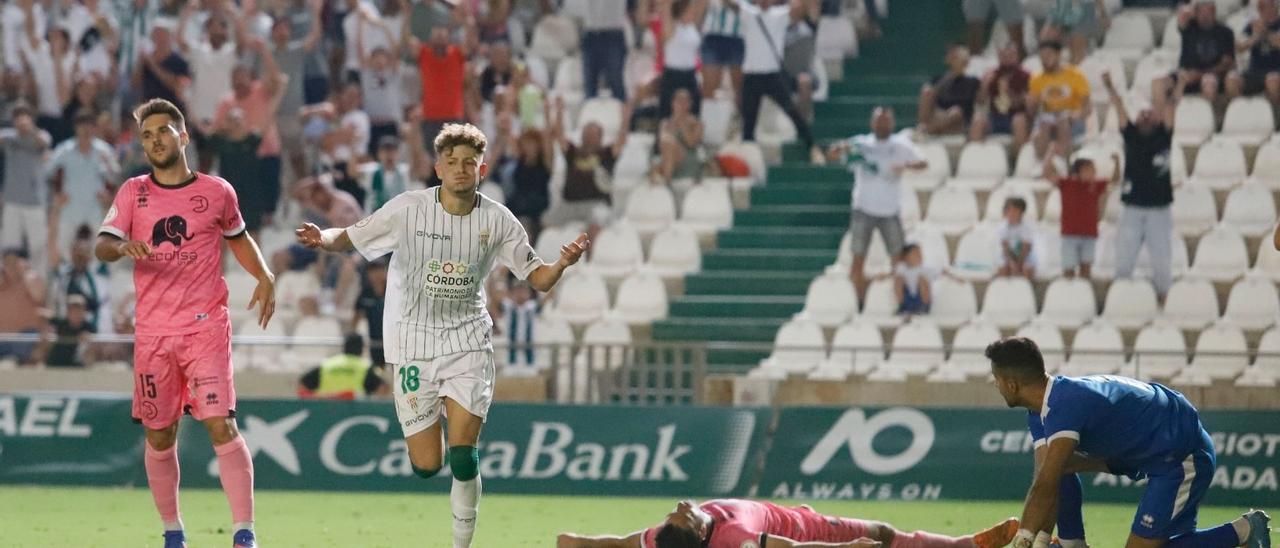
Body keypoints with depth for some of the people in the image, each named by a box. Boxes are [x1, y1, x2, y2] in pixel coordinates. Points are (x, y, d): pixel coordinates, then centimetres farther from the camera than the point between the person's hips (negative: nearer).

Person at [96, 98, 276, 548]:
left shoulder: (217, 192, 5)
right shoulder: (133, 193, 5)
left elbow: (238, 237, 22)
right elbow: (101, 246, -5)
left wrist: (265, 279, 7)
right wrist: (123, 247, -27)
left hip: (206, 328, -2)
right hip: (153, 333, 2)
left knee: (221, 426, -14)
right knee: (159, 436, 6)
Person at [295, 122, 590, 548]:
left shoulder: (497, 220, -3)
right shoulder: (408, 209, -8)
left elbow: (538, 279, 3)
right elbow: (350, 238, 0)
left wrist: (563, 264, -18)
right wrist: (321, 239, -22)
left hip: (468, 342, 0)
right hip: (413, 343, 0)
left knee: (462, 456, -14)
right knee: (426, 466, -1)